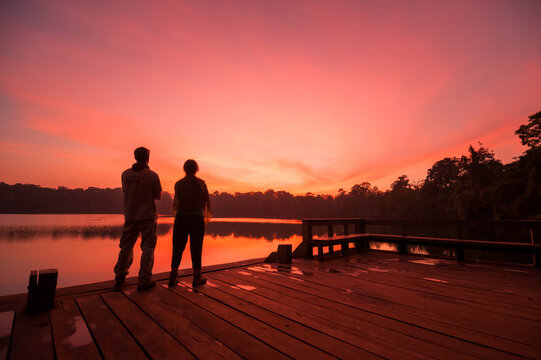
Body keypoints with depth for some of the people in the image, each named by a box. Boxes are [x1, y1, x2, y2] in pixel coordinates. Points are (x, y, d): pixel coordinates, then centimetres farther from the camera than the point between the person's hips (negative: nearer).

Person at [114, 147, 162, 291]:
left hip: (130, 216, 4)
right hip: (147, 216, -4)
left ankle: (119, 279, 20)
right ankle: (144, 280, 8)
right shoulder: (152, 175, -11)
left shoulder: (125, 174, 1)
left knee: (126, 247, 15)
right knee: (148, 248, 5)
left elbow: (125, 193, 13)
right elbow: (158, 196, -4)